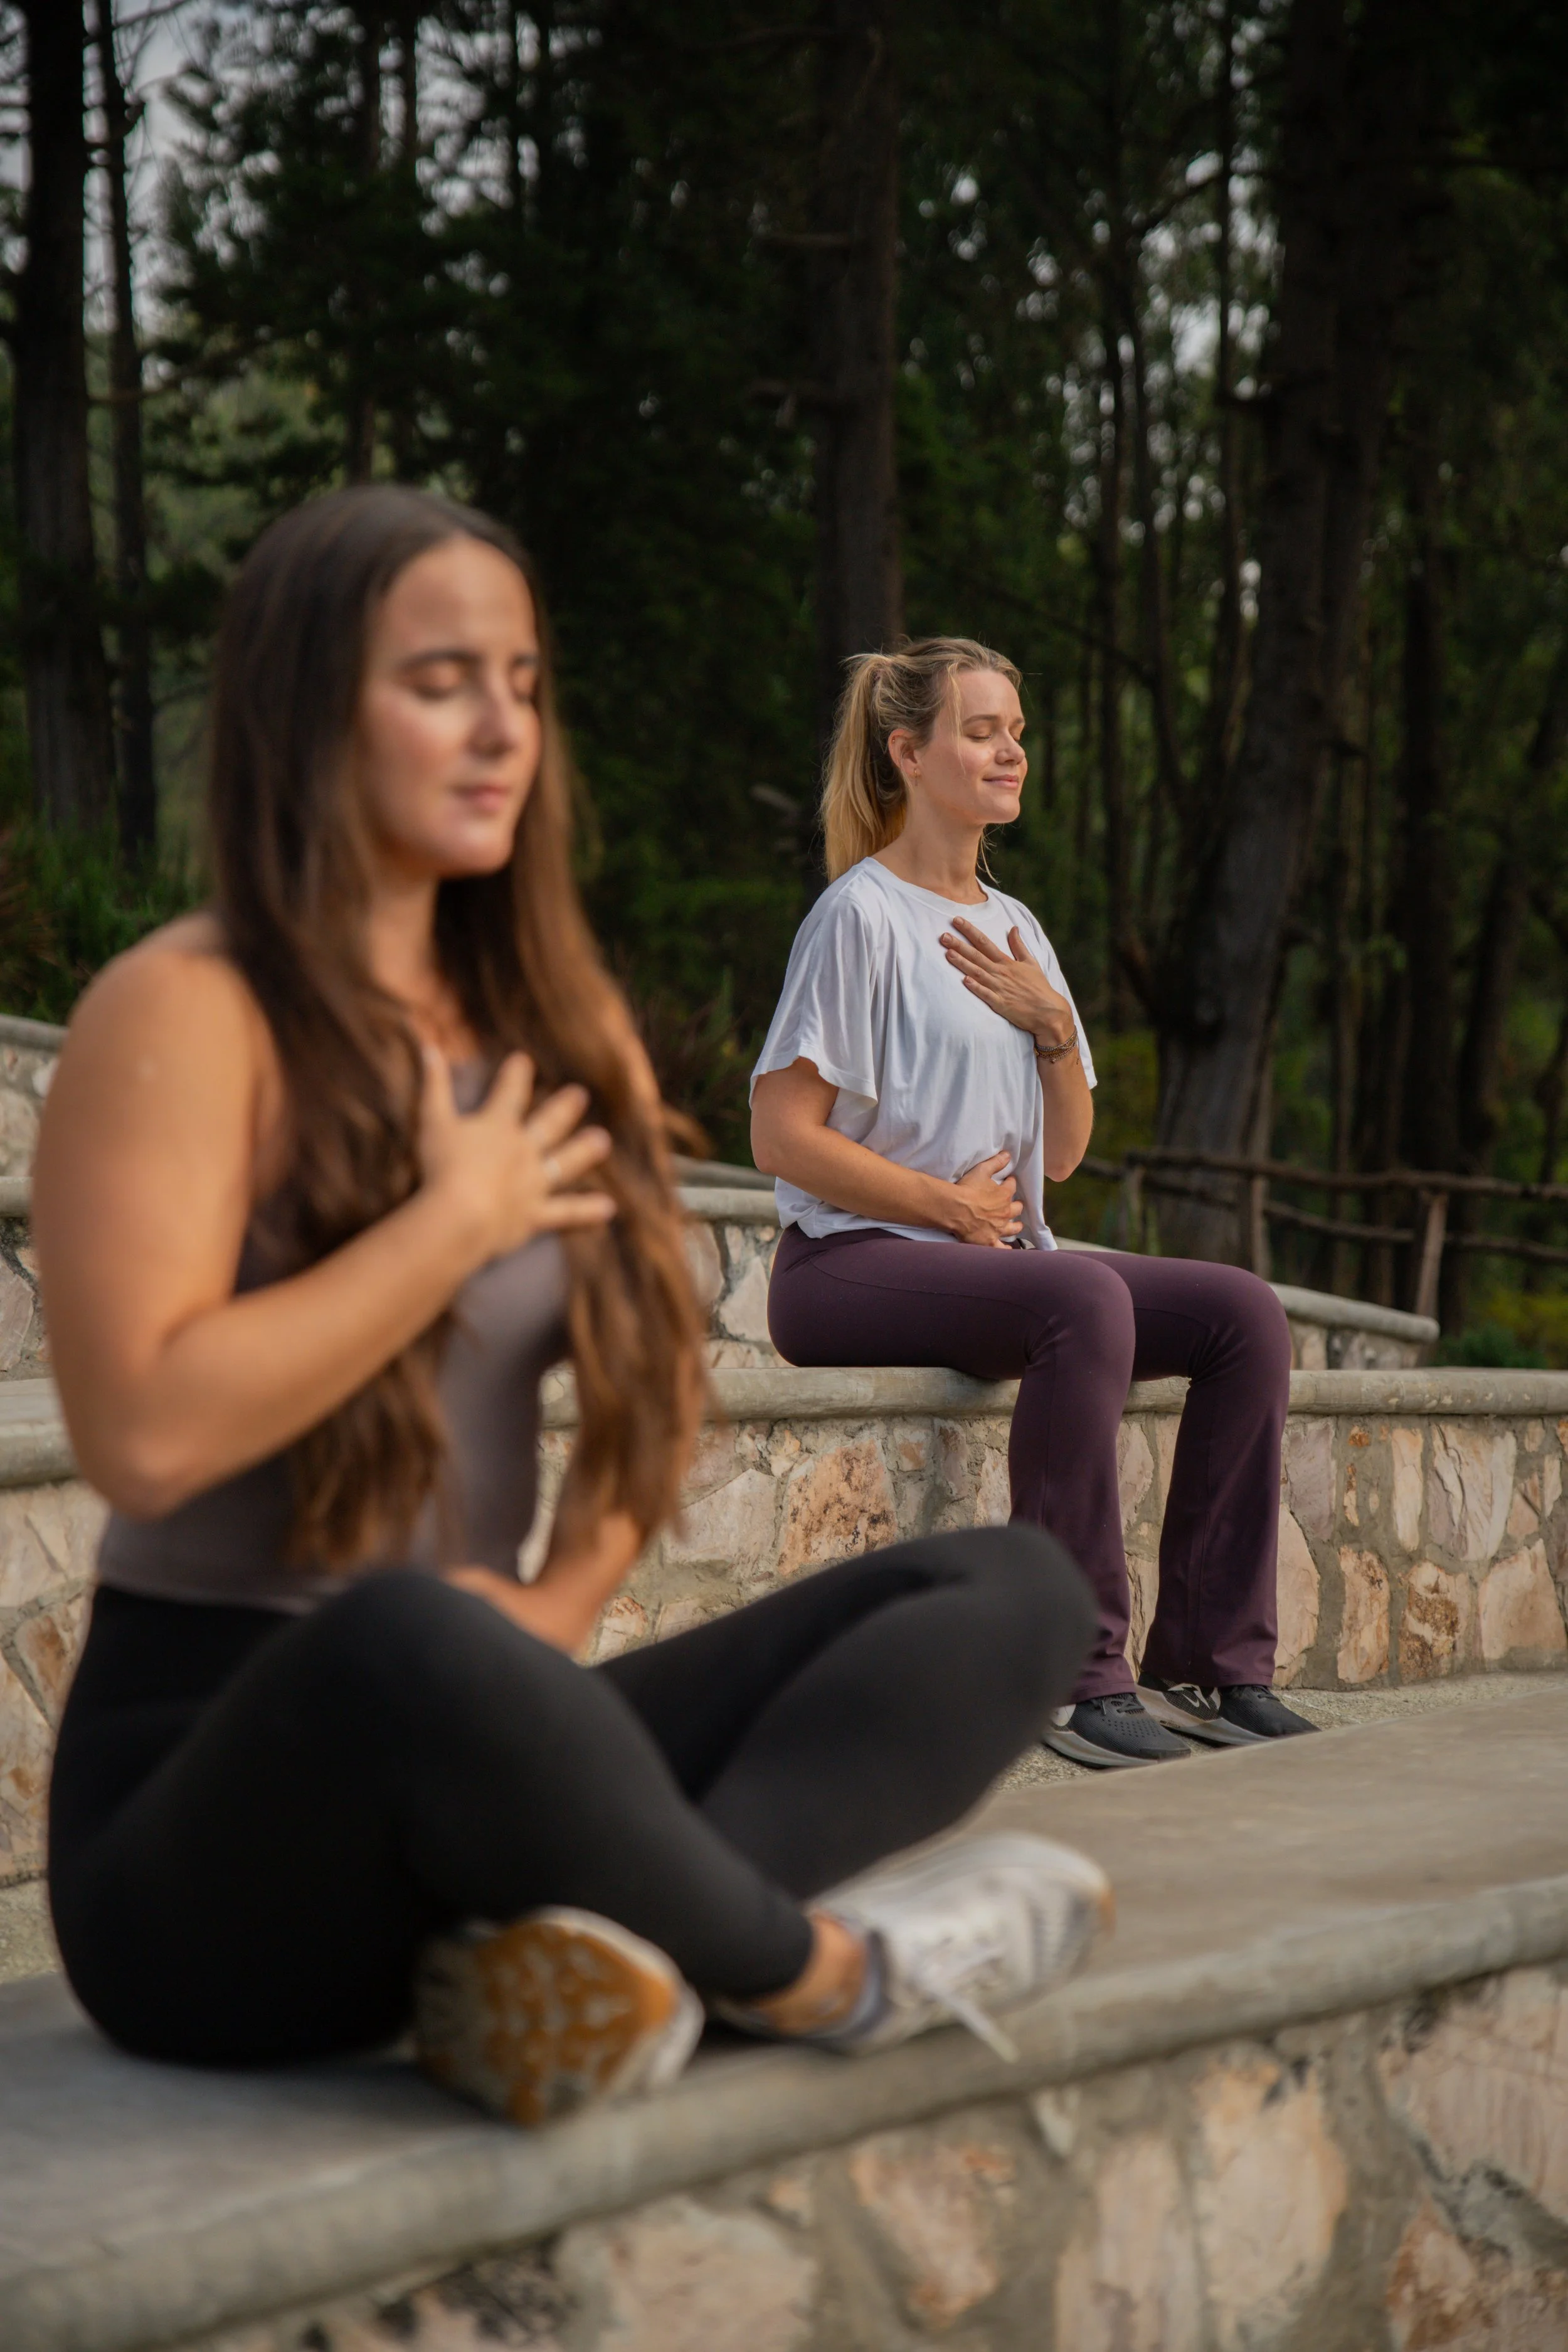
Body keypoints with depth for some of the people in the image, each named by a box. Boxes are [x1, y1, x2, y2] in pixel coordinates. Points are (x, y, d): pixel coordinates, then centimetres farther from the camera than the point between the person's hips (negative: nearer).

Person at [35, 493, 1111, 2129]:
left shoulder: (557, 1023, 13)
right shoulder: (186, 1012, -10)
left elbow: (649, 1373, 16)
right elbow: (141, 1429, -22)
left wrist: (565, 1598, -4)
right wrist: (460, 1222, -13)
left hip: (471, 1769, 8)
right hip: (198, 1821, -7)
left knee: (1019, 1591, -6)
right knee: (407, 1643, -42)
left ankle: (627, 1932, -31)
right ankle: (817, 1970, -17)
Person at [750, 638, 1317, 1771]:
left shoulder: (1013, 930, 18)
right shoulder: (861, 916, -7)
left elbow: (1062, 1155, 18)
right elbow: (783, 1138, -13)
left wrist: (1054, 1027, 0)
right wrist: (951, 1206, -12)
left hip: (998, 1254, 8)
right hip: (849, 1264, -8)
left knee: (1245, 1311, -12)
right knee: (1084, 1300, -36)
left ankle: (1213, 1663, -12)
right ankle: (1079, 1673, -31)